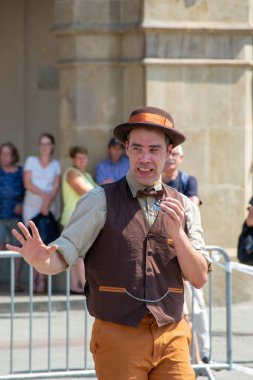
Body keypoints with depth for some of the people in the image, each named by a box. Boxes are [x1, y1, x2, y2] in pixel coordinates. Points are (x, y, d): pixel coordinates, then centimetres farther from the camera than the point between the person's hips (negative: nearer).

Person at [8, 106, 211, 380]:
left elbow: (199, 278, 2)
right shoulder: (100, 201, -2)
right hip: (118, 337, -3)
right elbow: (61, 259, -9)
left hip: (172, 338, 3)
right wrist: (40, 258, -32)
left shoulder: (184, 207, 8)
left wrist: (177, 232, -13)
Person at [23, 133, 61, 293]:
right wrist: (44, 194, -12)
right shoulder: (31, 161, 9)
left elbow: (56, 187, 2)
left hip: (49, 206, 0)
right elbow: (27, 183, -1)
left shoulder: (56, 164, 11)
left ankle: (42, 280, -9)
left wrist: (48, 202, -14)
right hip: (32, 206, 0)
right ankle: (35, 277, -5)